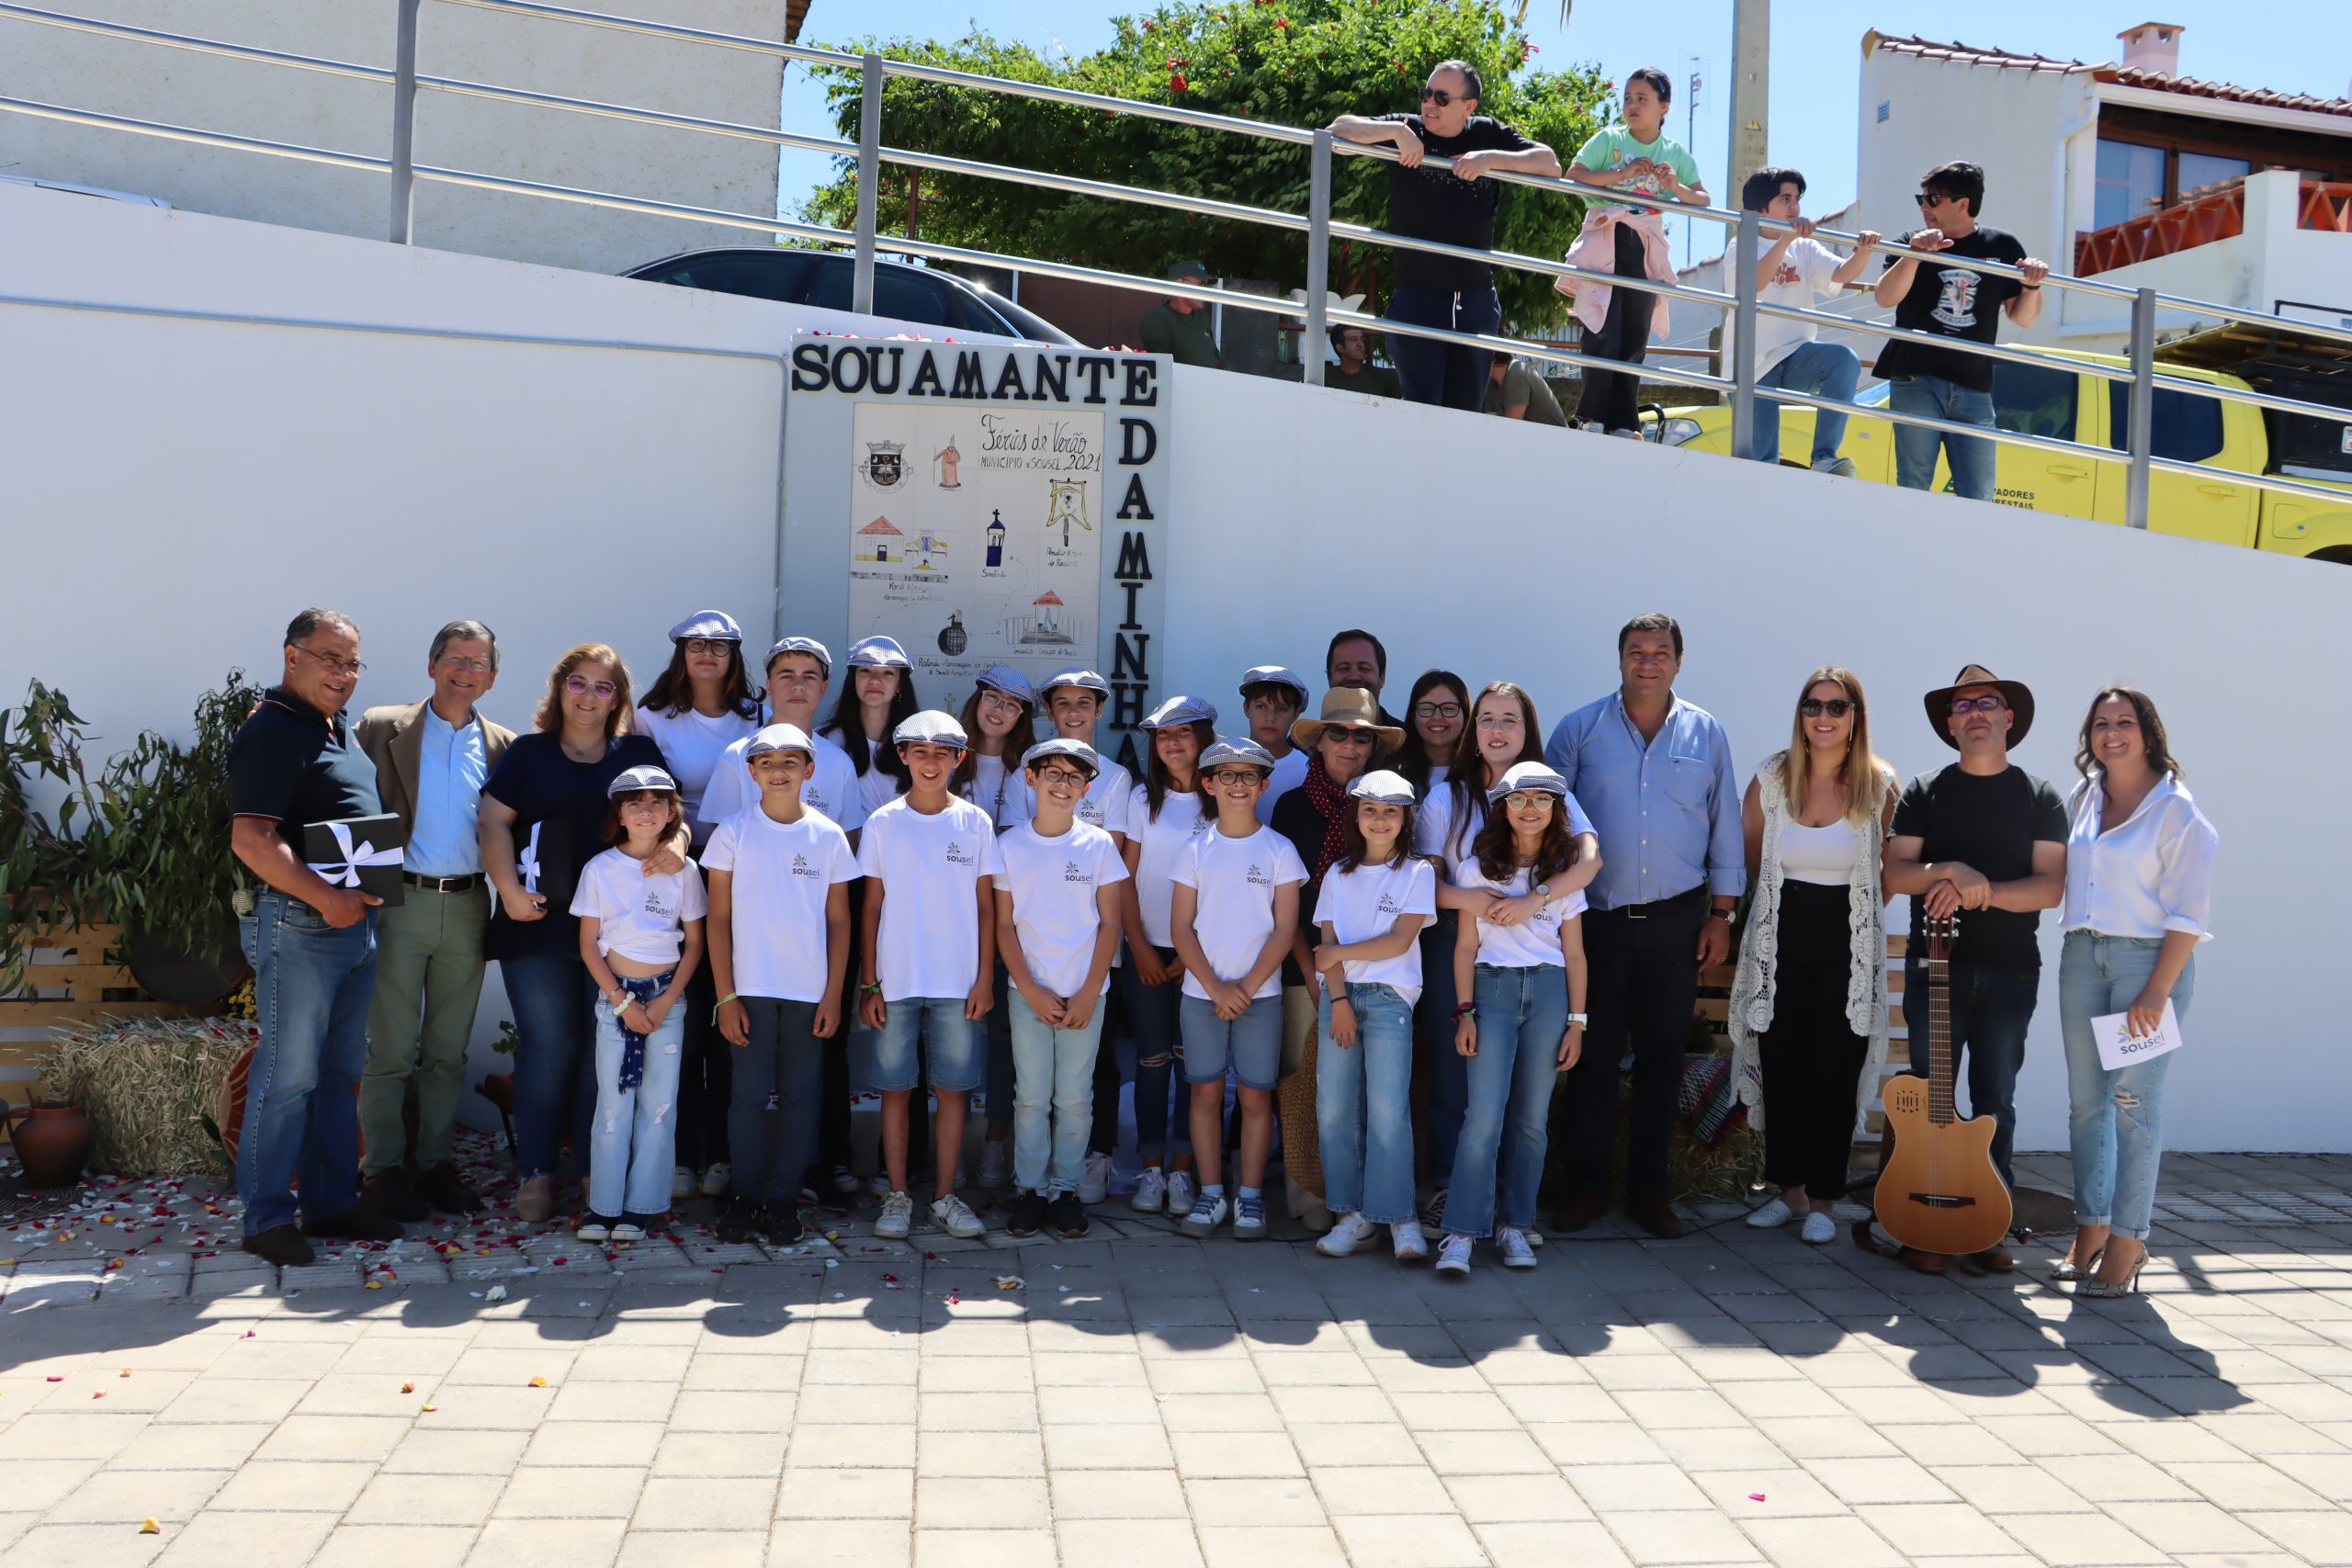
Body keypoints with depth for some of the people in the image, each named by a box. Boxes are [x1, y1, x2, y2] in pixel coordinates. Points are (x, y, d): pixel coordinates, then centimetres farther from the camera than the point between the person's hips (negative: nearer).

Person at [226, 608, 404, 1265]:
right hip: (298, 925, -9)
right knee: (289, 1075, -3)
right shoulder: (272, 730, -12)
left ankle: (332, 1200, 23)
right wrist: (326, 897, -21)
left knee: (340, 1072, 14)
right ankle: (267, 1217, 7)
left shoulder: (339, 729, 17)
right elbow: (251, 839, -21)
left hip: (354, 921, 9)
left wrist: (368, 892, 11)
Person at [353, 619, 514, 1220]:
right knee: (391, 1050, 1)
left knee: (449, 1051, 10)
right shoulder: (382, 727, 3)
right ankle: (382, 1167, 12)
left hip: (468, 906, 3)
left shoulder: (503, 745, 9)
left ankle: (437, 1161, 19)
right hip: (401, 901, -2)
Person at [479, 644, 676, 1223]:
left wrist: (675, 844, -16)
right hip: (538, 925, -1)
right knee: (547, 1044, 0)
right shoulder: (528, 752, 10)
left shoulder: (639, 754, 11)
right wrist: (510, 890, -10)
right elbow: (493, 822, 3)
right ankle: (536, 1171, 10)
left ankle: (598, 1170, 12)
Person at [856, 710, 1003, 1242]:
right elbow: (872, 908, 4)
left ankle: (946, 1197, 14)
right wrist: (869, 984, 0)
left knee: (953, 1088, 4)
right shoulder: (883, 823, 3)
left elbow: (986, 907, 5)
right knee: (895, 1088, 5)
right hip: (896, 981, 0)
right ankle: (897, 1197, 15)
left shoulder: (975, 823, 3)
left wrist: (985, 978, -1)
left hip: (958, 982, 0)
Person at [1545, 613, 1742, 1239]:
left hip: (1676, 922, 2)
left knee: (1662, 1056, 7)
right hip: (1597, 920, -1)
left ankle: (1649, 1187, 18)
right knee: (1594, 1053, 3)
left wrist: (1721, 914, 6)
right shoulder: (1581, 729, 0)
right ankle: (1587, 1184, 14)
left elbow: (1725, 830, 10)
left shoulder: (1705, 734, 6)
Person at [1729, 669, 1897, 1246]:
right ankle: (1789, 1189, 20)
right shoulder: (1771, 778, -1)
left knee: (1835, 1075, 2)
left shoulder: (1880, 786, -5)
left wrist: (1861, 915, 6)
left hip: (1848, 949, -2)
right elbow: (1748, 856, 13)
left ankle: (1822, 1200, 13)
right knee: (1781, 1068, 6)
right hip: (1781, 943, 2)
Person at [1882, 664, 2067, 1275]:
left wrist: (1981, 892, -17)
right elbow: (1896, 872, 0)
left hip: (2009, 971, 0)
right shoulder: (1924, 792, 7)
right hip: (1935, 966, 0)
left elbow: (2051, 887, -4)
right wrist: (1950, 871, -17)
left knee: (1996, 1102, 6)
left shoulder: (2039, 798, 6)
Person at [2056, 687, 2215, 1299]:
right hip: (2082, 955, 6)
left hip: (2149, 957, -6)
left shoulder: (2176, 810, -6)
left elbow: (2190, 914, -9)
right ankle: (2091, 1228, 18)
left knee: (2133, 1103, -5)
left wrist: (2158, 991, -16)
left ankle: (2126, 1242, 2)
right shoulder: (2082, 799, 12)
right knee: (2085, 1100, 8)